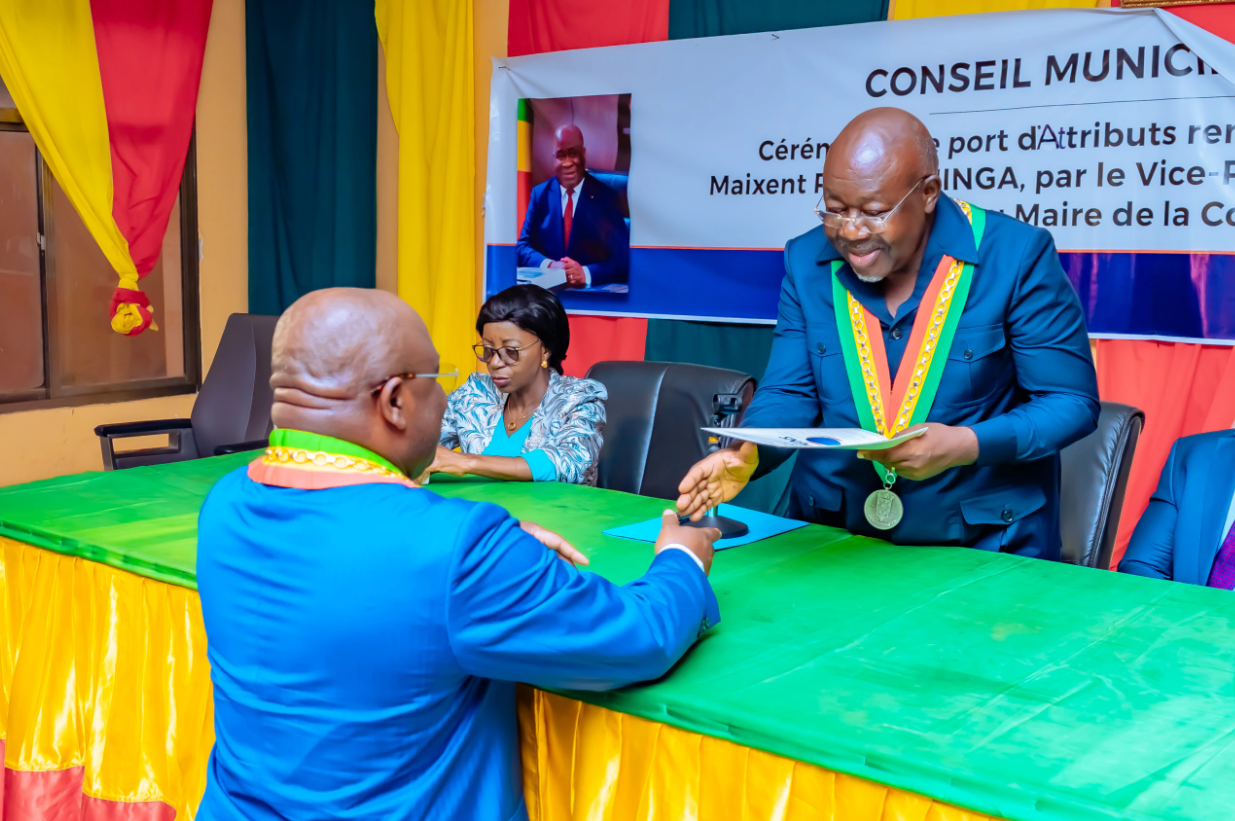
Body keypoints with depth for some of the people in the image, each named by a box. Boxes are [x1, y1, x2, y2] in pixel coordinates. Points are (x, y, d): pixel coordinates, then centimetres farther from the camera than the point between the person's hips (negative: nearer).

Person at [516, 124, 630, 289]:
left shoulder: (606, 197, 0)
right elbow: (523, 246, 5)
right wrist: (549, 266, -15)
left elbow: (622, 259, -5)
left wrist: (586, 274, -22)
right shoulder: (540, 194, 9)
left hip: (594, 292, -2)